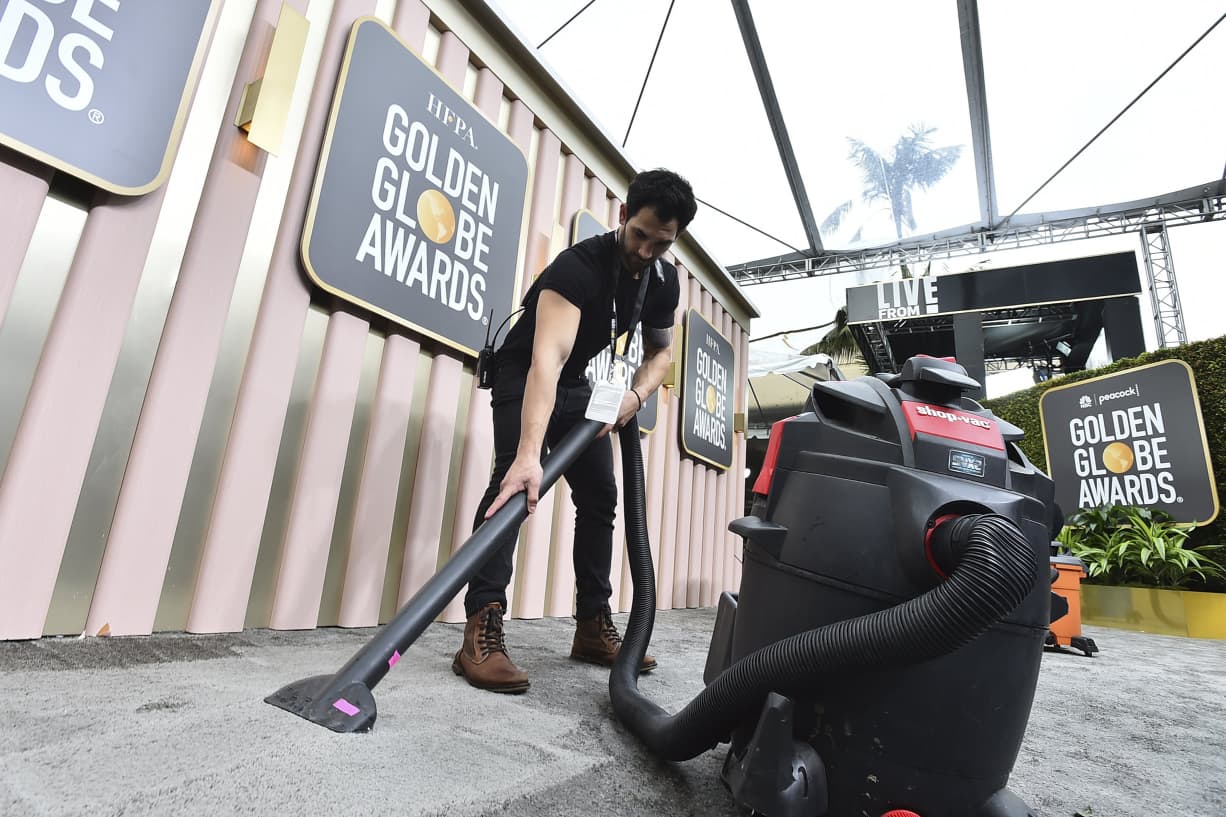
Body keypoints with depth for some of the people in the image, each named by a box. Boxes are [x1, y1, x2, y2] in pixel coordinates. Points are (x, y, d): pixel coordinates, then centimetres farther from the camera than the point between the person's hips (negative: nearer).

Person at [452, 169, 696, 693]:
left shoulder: (664, 281, -8)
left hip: (576, 385, 7)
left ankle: (593, 627, 11)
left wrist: (636, 395, -17)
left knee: (600, 496, 1)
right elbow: (547, 358, -45)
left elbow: (661, 351, 6)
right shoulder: (578, 266, -31)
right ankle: (482, 631, -28)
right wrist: (529, 454, -58)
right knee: (515, 479, -29)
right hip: (524, 377, -6)